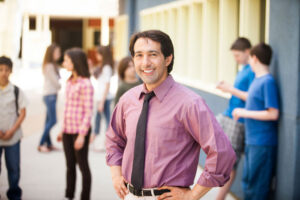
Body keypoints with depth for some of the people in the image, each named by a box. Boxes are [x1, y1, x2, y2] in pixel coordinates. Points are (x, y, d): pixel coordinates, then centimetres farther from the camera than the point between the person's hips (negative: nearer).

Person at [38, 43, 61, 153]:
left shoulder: (53, 65, 15)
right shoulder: (49, 66, -14)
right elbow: (55, 82, -13)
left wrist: (57, 86, -7)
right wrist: (59, 86, 6)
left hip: (52, 95, 9)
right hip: (50, 95, -9)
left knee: (49, 121, 11)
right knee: (52, 121, -10)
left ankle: (48, 144, 15)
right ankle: (41, 144, -7)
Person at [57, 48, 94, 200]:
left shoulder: (85, 84, -14)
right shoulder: (70, 82, 11)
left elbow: (88, 112, -16)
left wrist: (82, 135, -18)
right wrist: (63, 130, 15)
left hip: (80, 130, -7)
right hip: (68, 130, 7)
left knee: (83, 165, 3)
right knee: (70, 165, 13)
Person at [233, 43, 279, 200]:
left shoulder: (268, 82, -17)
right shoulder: (257, 80, 10)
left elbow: (273, 114, -21)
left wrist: (245, 113, -16)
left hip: (262, 144, -9)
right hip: (252, 140, 9)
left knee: (257, 187, -2)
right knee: (247, 181, 18)